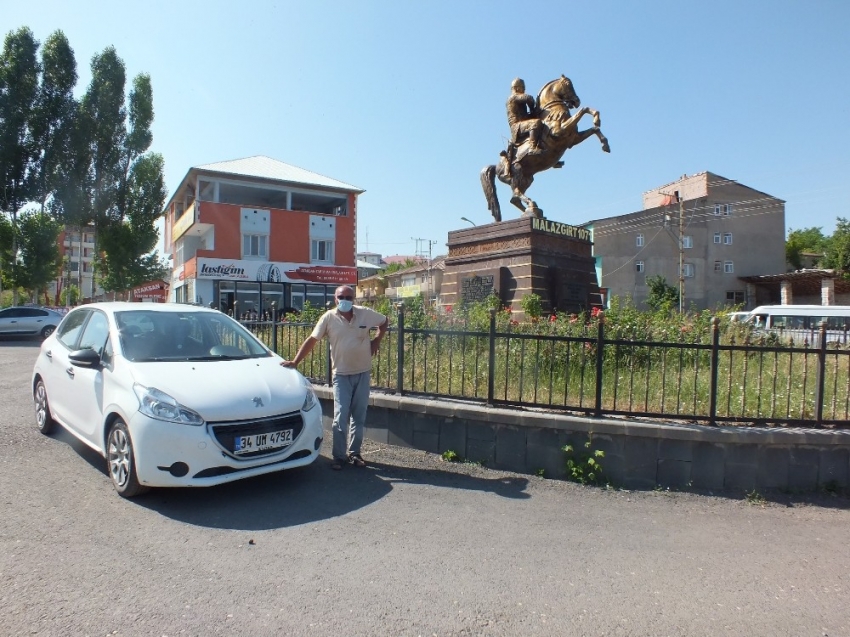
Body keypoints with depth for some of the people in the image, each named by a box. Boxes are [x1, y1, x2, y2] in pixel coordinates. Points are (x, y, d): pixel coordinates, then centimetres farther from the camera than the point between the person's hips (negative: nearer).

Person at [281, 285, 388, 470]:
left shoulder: (366, 314, -5)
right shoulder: (329, 318, -8)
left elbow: (385, 321, 12)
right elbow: (312, 340, -7)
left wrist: (376, 340, 0)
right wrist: (295, 361, -12)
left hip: (362, 373, 2)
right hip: (341, 374, -2)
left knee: (359, 416, 10)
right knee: (341, 417, -2)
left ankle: (354, 453, 22)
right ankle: (339, 456, 9)